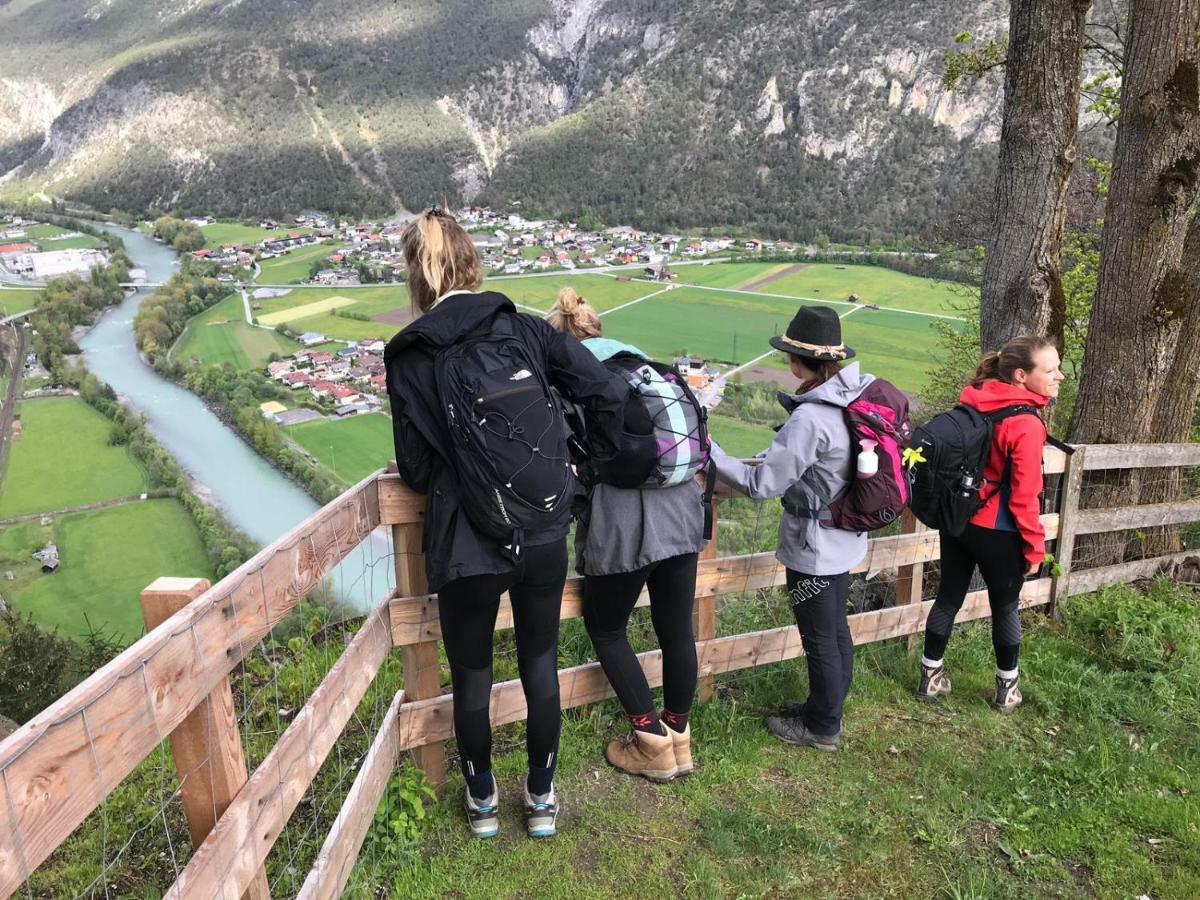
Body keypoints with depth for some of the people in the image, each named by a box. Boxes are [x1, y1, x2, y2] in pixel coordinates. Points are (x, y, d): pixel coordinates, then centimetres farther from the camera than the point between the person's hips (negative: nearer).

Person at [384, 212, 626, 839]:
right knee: (540, 667, 19)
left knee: (472, 678, 19)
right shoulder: (525, 328, -3)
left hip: (466, 547, -2)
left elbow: (416, 470, -5)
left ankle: (482, 800, 39)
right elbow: (608, 394, -6)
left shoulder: (408, 357, -8)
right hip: (544, 535, 2)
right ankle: (541, 799, 36)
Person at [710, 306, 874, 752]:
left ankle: (822, 728, 30)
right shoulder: (859, 395, -4)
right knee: (836, 628, 23)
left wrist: (709, 453, -17)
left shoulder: (809, 418, -29)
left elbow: (760, 483, -25)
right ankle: (829, 707, 42)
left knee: (819, 638, 10)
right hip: (845, 538, 8)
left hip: (814, 547, -8)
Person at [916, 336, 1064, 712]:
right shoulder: (1027, 425, -23)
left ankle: (931, 678, 29)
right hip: (997, 532, -6)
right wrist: (1035, 546, -8)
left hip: (956, 520, 6)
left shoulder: (974, 404, -1)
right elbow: (1024, 497, -20)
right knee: (1005, 608, 14)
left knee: (948, 598, 16)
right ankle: (1007, 688, 32)